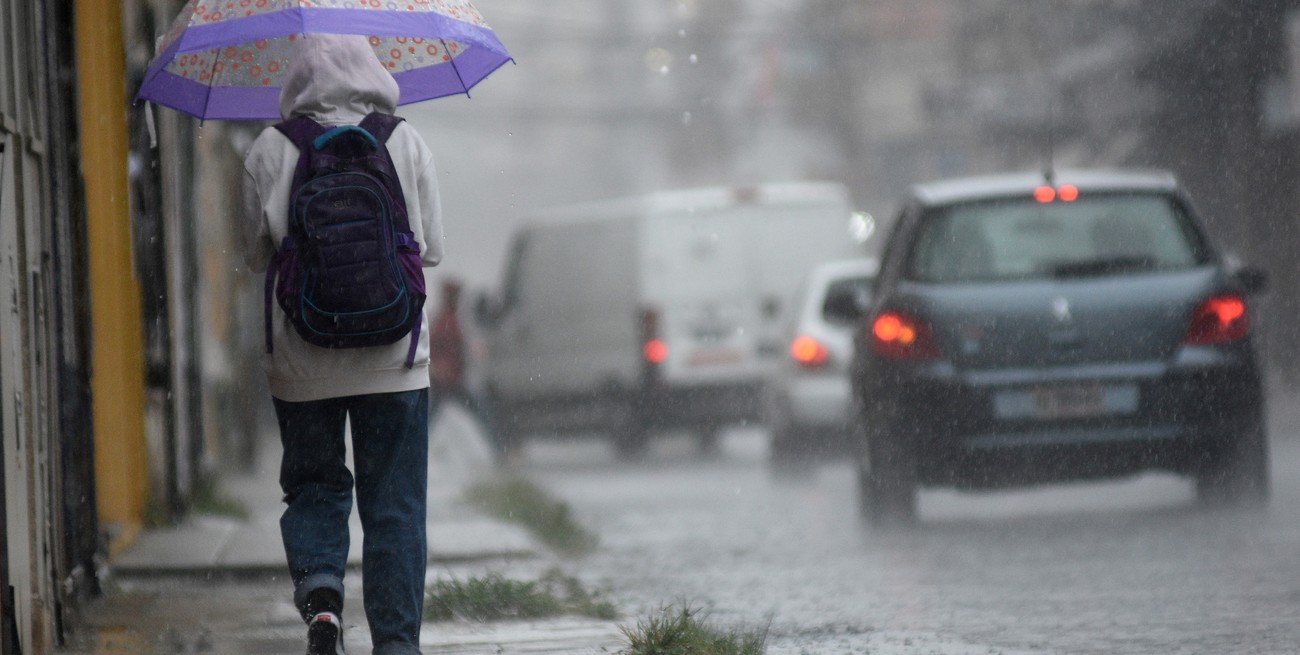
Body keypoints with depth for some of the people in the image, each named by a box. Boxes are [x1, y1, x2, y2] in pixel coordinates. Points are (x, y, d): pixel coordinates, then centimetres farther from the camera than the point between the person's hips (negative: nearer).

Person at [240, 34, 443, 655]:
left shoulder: (269, 151, -3)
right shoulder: (407, 144, -2)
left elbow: (256, 251, 3)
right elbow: (432, 249, 4)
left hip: (300, 362, 0)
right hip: (393, 358, 0)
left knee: (313, 487, 16)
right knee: (395, 508, 7)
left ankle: (318, 587, -9)